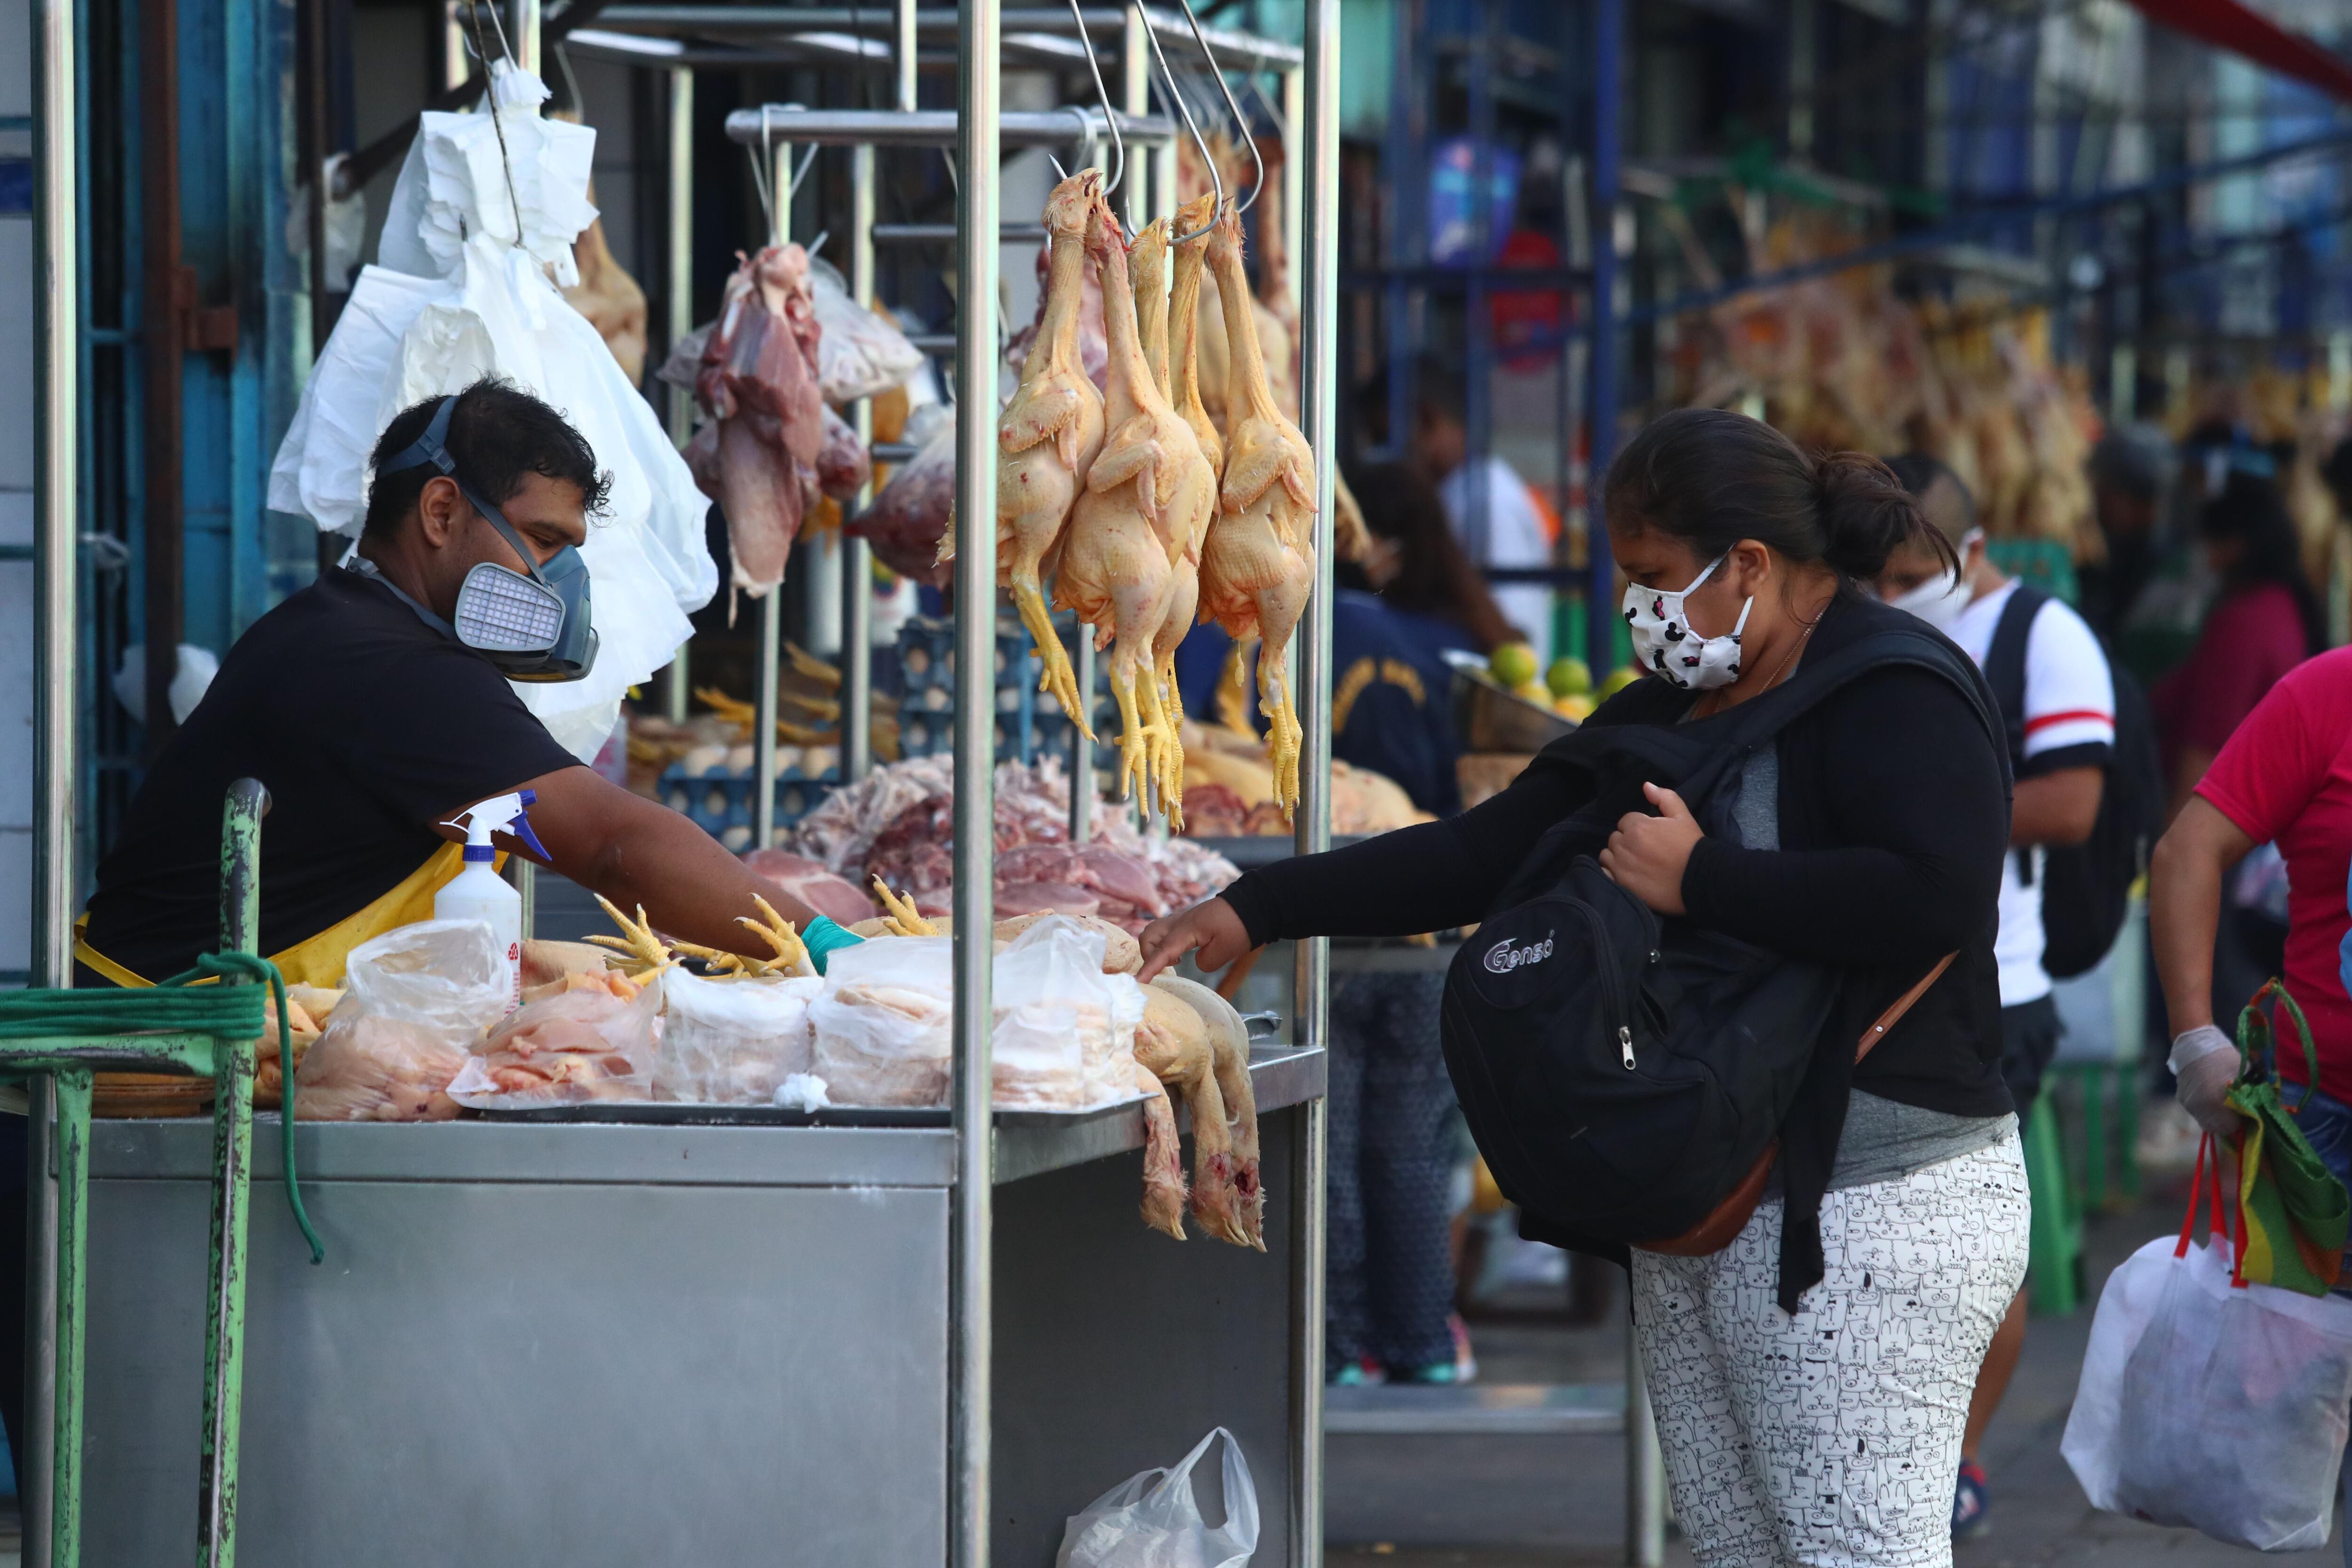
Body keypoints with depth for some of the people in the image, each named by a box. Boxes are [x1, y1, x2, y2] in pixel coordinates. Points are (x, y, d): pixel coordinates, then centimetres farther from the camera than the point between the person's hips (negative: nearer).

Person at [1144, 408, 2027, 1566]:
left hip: (1871, 1211, -9)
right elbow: (1490, 852, 19)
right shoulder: (1670, 709, 18)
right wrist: (1255, 911, 13)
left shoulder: (1895, 692, -11)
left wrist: (1699, 879, -17)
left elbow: (1937, 897, -26)